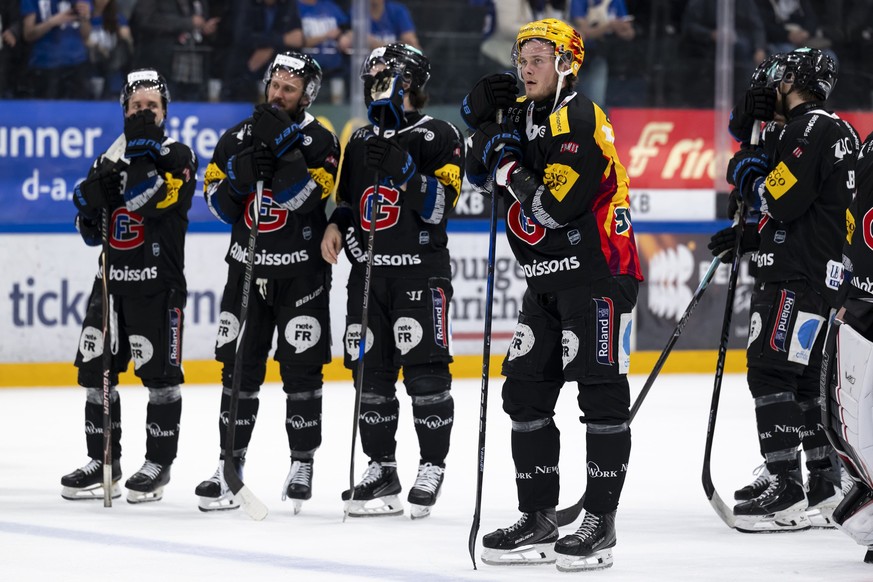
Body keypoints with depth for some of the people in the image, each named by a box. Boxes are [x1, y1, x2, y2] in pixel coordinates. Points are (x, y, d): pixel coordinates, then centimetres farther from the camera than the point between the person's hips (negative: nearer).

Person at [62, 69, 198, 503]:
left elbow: (152, 198, -22)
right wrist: (92, 194, -7)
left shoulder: (178, 156, -4)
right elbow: (89, 230, 12)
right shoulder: (111, 158, 13)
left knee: (160, 374, -3)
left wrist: (141, 152, -22)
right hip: (112, 280, 6)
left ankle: (159, 463, 6)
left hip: (159, 283, -6)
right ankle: (103, 462, 14)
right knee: (97, 370, 6)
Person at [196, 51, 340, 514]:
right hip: (247, 268, 3)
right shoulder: (237, 138, 5)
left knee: (301, 369, -1)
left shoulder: (319, 142, -6)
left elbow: (300, 199, -21)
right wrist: (242, 175, -17)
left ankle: (302, 463, 9)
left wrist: (282, 147, -27)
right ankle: (231, 464, 7)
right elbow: (220, 205, 1)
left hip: (300, 272, -3)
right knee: (239, 368, 3)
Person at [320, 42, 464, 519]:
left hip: (420, 269, -6)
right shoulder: (360, 142, 16)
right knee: (371, 372, 5)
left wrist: (404, 171, -23)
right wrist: (336, 225, 5)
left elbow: (438, 206, -12)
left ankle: (432, 469, -2)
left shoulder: (439, 137, -3)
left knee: (425, 370, -9)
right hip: (368, 270, 6)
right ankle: (381, 471, 12)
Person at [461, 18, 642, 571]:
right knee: (526, 395, 8)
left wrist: (511, 168, -15)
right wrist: (482, 120, 2)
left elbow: (559, 206, -24)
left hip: (597, 273, -9)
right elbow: (481, 173, 16)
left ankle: (601, 524, -4)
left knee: (601, 395, -7)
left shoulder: (581, 121, -16)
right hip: (547, 280, 9)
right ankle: (538, 520, 14)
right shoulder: (523, 114, 11)